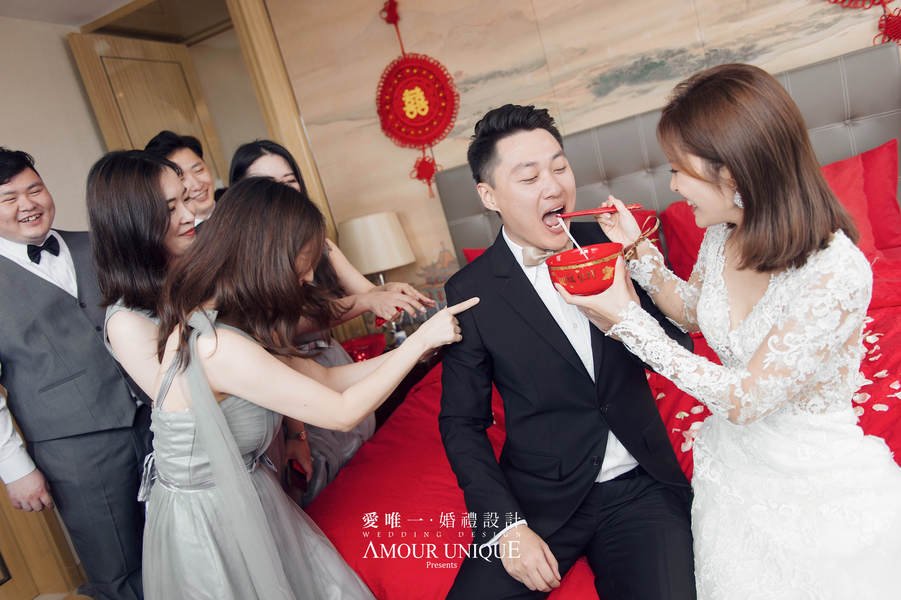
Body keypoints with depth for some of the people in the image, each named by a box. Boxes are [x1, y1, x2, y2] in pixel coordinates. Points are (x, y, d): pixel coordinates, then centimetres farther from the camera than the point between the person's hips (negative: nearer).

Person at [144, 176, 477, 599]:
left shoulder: (215, 321, -2)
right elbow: (343, 412, -24)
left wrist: (416, 345, 0)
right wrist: (421, 339, -16)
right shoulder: (219, 346, -30)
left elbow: (324, 378, 1)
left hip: (245, 500, 8)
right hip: (207, 527, -8)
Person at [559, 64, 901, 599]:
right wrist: (639, 251, -8)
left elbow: (744, 400, -27)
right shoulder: (724, 232, -11)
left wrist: (628, 319, -26)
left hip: (821, 486, -6)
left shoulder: (837, 273, -32)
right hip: (734, 463, 6)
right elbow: (695, 313, 9)